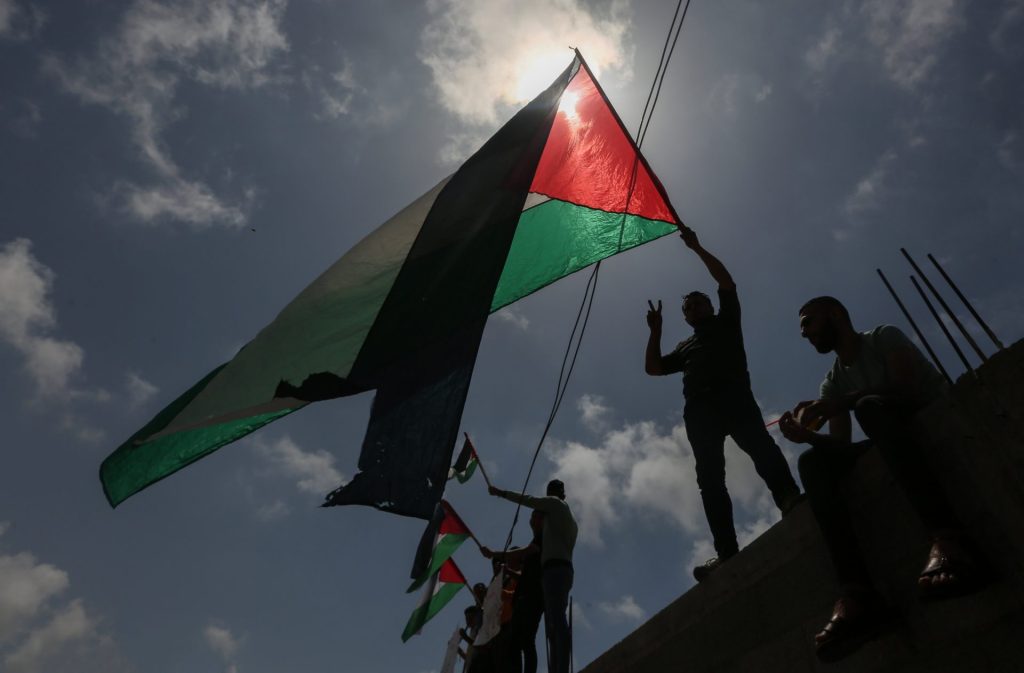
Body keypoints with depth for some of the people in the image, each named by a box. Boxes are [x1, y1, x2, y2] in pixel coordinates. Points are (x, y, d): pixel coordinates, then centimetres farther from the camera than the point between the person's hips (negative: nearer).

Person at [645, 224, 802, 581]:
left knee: (757, 442, -32)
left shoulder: (725, 321, 27)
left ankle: (789, 496, -52)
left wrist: (696, 247, 17)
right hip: (698, 408, 3)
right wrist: (656, 330, 25)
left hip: (732, 394, -3)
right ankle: (727, 552, -22)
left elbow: (726, 281, 15)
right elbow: (652, 367, 30)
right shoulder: (686, 347, 37)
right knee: (709, 477, -13)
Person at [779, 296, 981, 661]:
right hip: (897, 439, 5)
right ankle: (855, 590, -42)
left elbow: (905, 387, -18)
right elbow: (841, 444, 6)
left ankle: (945, 538, -50)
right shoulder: (833, 381, 15)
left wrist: (835, 404, -25)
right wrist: (807, 435, -16)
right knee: (813, 461, -23)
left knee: (870, 407, -36)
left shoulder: (883, 337, 1)